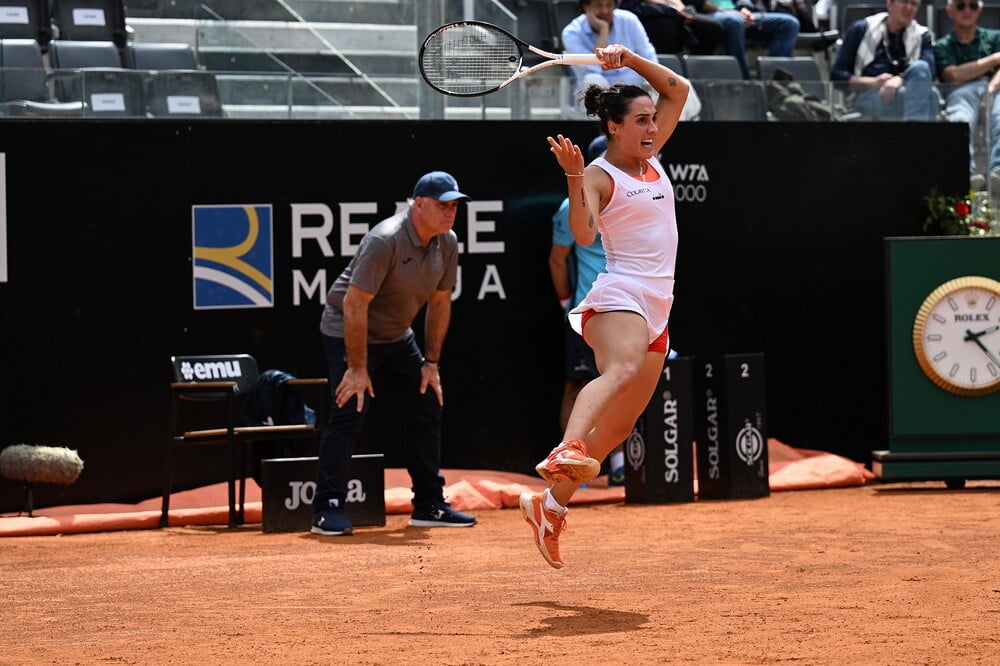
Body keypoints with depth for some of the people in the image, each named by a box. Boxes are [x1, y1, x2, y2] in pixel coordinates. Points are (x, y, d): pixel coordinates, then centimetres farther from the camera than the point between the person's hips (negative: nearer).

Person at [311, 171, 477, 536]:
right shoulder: (386, 241, -30)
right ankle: (327, 509, -14)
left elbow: (440, 303, 6)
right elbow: (354, 304, -30)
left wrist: (431, 363, 5)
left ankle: (429, 506, 16)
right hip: (347, 332, -8)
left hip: (397, 337, 8)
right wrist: (357, 368, -28)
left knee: (428, 407, 6)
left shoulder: (447, 243, -6)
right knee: (349, 411, -18)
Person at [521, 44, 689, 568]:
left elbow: (677, 90, 21)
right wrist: (573, 175, -32)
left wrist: (629, 59, 8)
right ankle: (567, 449, -63)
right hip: (619, 297, -8)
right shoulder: (599, 176, -5)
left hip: (655, 312, 8)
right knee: (623, 369, -40)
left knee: (617, 430, 6)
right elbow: (584, 234, -22)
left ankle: (550, 504, 16)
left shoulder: (652, 159, 17)